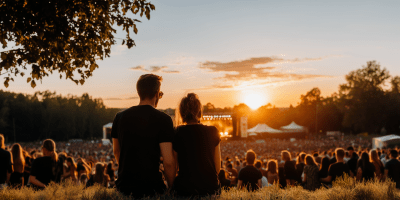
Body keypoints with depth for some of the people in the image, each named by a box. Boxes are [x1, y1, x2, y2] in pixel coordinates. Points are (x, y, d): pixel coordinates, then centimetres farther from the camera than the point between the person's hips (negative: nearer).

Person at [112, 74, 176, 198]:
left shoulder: (120, 117, 5)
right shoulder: (163, 119, -10)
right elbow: (168, 161, -14)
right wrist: (172, 188, 0)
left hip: (124, 185, 5)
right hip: (150, 186, -5)